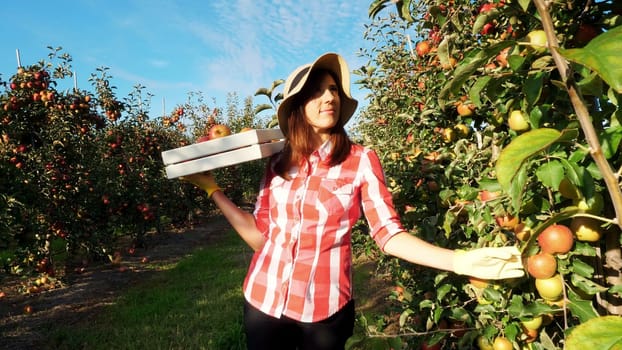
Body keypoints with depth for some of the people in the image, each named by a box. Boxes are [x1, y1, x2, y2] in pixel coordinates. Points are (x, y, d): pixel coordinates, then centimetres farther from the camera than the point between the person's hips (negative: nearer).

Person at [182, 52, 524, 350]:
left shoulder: (362, 160, -7)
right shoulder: (277, 163, 1)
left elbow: (388, 233, -9)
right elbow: (259, 234, 5)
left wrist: (458, 260, -21)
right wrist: (211, 187, 6)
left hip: (324, 310, -2)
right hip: (262, 302, 3)